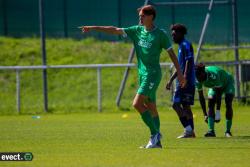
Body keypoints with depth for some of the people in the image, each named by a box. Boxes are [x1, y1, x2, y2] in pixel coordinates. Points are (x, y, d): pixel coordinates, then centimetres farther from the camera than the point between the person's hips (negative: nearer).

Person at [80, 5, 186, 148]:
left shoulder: (160, 34, -8)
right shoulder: (137, 31, 8)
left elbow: (172, 53, -2)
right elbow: (115, 30, 6)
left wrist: (180, 73, -5)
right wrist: (93, 28, 2)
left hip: (153, 73, -7)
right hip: (142, 73, 7)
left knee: (137, 103, -17)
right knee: (151, 108, 8)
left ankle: (155, 133, -9)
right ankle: (156, 141, 11)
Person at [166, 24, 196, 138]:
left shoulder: (186, 45, -9)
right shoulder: (181, 46, 21)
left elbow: (189, 62, -19)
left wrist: (184, 78, -25)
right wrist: (171, 80, 28)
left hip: (186, 82, -10)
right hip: (183, 82, 10)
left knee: (176, 104, -13)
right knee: (186, 106, 9)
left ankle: (188, 129, -16)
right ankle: (190, 131, 9)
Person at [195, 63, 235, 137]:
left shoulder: (213, 75, -43)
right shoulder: (198, 79, -25)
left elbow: (218, 95, -39)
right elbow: (201, 97, -15)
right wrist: (205, 114, -16)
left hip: (228, 83, -5)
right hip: (214, 86, 5)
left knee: (228, 105, -19)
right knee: (210, 104, -15)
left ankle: (228, 131, -10)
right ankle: (211, 130, -20)